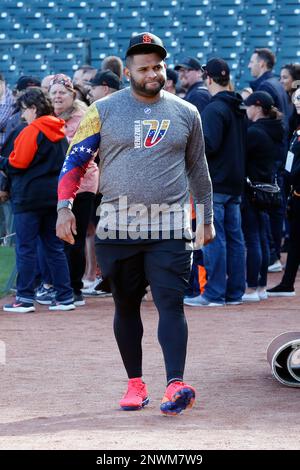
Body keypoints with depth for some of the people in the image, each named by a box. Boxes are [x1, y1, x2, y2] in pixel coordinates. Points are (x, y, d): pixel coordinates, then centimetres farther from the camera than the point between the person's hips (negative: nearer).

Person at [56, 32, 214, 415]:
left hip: (170, 225, 0)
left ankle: (176, 384, -19)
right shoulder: (104, 110, 2)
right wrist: (64, 206, -10)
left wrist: (207, 218, 18)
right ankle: (135, 384, 16)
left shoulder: (186, 113, 8)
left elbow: (197, 168, 18)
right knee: (126, 306, 7)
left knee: (171, 303, -11)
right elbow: (75, 159, 3)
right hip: (118, 224, 0)